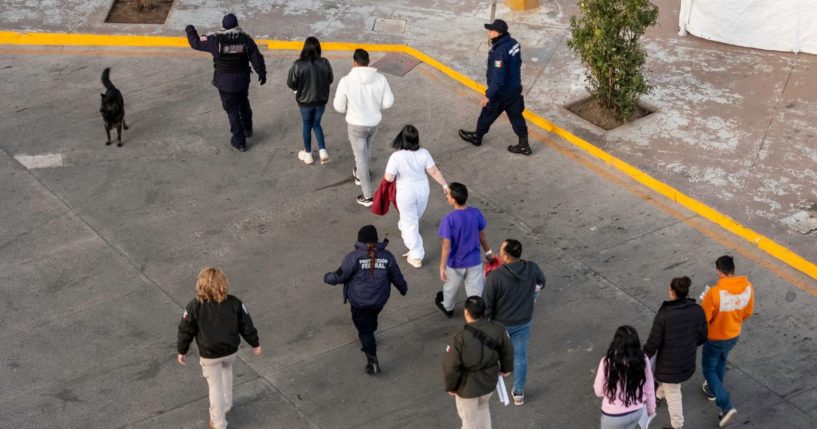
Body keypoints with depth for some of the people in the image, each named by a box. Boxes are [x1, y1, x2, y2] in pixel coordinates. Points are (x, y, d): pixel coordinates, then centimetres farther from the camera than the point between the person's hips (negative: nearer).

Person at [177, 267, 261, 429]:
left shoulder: (194, 306, -18)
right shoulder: (234, 303, -12)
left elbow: (185, 330, -8)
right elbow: (246, 325, -3)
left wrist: (181, 351, 7)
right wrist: (255, 343, 13)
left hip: (209, 354, -2)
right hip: (230, 350, 2)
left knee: (215, 386, 13)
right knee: (226, 371, 33)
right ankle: (226, 404, 48)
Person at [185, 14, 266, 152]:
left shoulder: (216, 40, -16)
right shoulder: (246, 39, -10)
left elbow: (196, 43, -7)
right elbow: (257, 58, -4)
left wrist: (190, 31, 13)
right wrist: (262, 73, 12)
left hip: (225, 82, -3)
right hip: (242, 80, 3)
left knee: (232, 110, 8)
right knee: (244, 104, 28)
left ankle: (239, 141, 14)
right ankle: (247, 129, 46)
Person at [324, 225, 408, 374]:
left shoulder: (354, 257, -20)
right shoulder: (387, 256, -9)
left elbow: (340, 276, -15)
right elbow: (397, 277, 1)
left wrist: (327, 278, 6)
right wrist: (404, 288, 22)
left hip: (359, 301, -3)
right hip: (379, 300, 3)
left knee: (364, 328, 8)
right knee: (371, 321, 30)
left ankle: (372, 360, -2)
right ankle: (369, 340, 54)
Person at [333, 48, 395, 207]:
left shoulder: (346, 81, -22)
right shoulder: (380, 79, -13)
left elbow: (339, 107, -13)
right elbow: (388, 102, -7)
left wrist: (337, 96, 9)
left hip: (356, 125, -4)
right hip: (374, 123, 4)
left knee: (361, 157, 9)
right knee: (366, 148, 32)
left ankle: (368, 196, 14)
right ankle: (359, 174, 56)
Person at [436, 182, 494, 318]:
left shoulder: (449, 219, -26)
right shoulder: (476, 213, -13)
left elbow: (446, 245, -23)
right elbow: (482, 235, 1)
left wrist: (442, 267, -15)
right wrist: (488, 252, 16)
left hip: (455, 263, -2)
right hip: (474, 261, 2)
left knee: (450, 287, 26)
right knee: (475, 291, 14)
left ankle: (447, 308, 50)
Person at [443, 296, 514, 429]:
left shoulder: (459, 338, -30)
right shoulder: (497, 330, -16)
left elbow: (451, 366, -23)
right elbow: (508, 351, 1)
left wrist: (451, 386, -4)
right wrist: (506, 368, 21)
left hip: (468, 386, -4)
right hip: (489, 382, 4)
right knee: (483, 407, 33)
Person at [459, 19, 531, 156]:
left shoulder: (499, 52, -31)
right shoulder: (513, 43, -3)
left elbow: (498, 78, -29)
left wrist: (489, 95, -22)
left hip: (502, 92, -8)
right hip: (515, 88, 8)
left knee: (487, 114, 15)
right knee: (516, 116, 16)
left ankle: (477, 137, 37)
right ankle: (524, 145, 22)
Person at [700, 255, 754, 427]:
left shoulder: (714, 292, -35)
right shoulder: (747, 287, -17)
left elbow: (704, 318, -23)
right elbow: (748, 312, -1)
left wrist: (704, 302, -4)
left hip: (715, 338, -6)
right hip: (733, 336, 6)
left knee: (709, 368, 15)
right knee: (721, 362, 32)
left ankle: (726, 407, 6)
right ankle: (712, 390, 54)